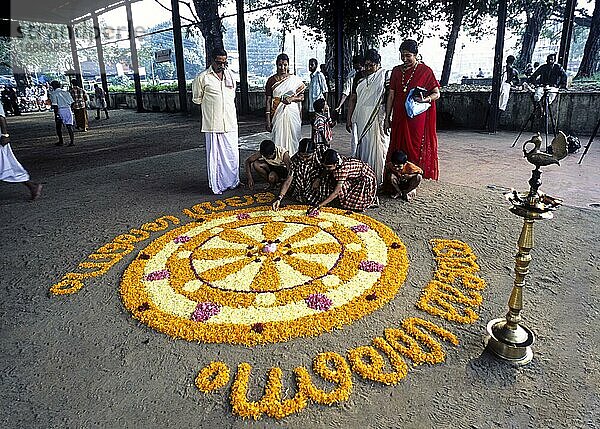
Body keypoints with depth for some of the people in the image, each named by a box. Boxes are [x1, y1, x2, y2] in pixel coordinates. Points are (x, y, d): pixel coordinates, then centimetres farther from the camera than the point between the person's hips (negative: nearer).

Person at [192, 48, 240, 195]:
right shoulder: (202, 78, -3)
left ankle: (233, 181, 22)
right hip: (212, 123, -4)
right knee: (214, 155, -1)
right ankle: (217, 185, 7)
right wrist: (211, 105, 8)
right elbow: (197, 99, 7)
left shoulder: (230, 75, 12)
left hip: (230, 123, 5)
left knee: (232, 153, 8)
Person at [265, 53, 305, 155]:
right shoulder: (271, 80, 4)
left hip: (292, 113, 1)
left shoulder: (295, 79, 5)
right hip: (278, 113, 0)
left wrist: (292, 98, -15)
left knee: (292, 138, 1)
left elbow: (302, 97, 7)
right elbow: (268, 101, 2)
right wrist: (268, 120, -5)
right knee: (278, 139, -3)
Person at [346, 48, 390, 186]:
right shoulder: (359, 77, 10)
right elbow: (353, 98, 12)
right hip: (361, 118, 4)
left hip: (378, 118, -4)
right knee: (360, 146, 6)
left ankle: (379, 180, 7)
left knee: (376, 148, -3)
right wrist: (349, 118, 9)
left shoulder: (385, 76, -1)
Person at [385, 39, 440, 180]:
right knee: (397, 147, 4)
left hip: (417, 118, -4)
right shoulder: (396, 71, 10)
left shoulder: (425, 71, -2)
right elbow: (391, 95, 11)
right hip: (399, 118, 4)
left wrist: (425, 99, -23)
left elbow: (436, 94, -1)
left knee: (415, 148, -2)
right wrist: (387, 118, 7)